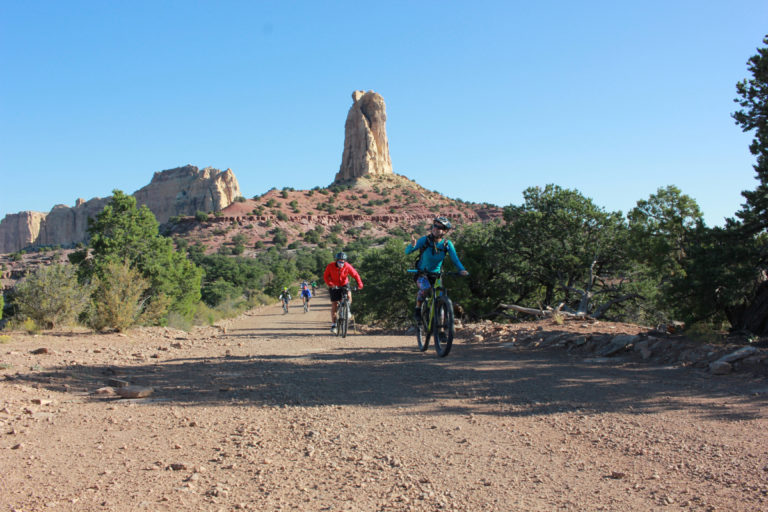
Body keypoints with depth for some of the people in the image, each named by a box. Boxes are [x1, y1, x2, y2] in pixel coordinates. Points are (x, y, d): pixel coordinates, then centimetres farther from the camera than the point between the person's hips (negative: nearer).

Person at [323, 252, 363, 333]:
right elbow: (325, 276, -14)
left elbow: (355, 274, -16)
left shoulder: (347, 266, -18)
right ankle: (333, 324, 8)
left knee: (348, 296, -29)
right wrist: (330, 284, -31)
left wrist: (360, 283, -30)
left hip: (344, 284, 1)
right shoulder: (330, 266, -19)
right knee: (334, 305, -2)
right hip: (334, 286, 0)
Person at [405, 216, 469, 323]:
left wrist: (462, 270, -32)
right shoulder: (425, 240, -13)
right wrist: (412, 245, -39)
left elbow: (455, 259, -12)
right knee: (426, 288, -33)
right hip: (421, 273, -3)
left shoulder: (447, 244, -8)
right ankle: (417, 309, -10)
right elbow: (407, 251, -16)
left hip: (436, 275, 3)